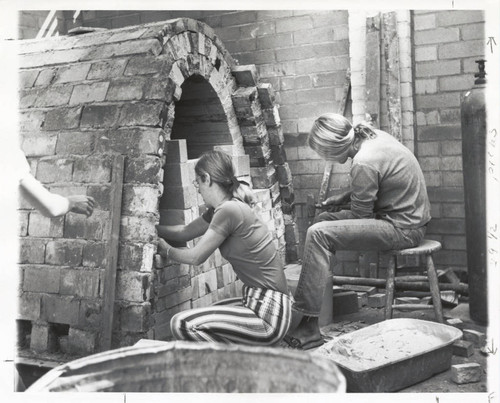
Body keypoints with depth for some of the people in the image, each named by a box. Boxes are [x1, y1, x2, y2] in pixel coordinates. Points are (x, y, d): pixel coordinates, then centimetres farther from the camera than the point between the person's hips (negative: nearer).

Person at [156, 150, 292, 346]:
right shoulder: (220, 209, 10)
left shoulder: (229, 210, -19)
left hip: (269, 315, -10)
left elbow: (195, 257, -9)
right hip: (257, 304, 10)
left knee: (182, 324, -17)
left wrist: (167, 251, 10)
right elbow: (185, 232, 23)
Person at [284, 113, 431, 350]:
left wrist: (337, 209, 4)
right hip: (409, 217, 10)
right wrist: (342, 198, 10)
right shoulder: (373, 136, 5)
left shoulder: (364, 163, -23)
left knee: (318, 234, -20)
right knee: (324, 220, 15)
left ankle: (304, 324, -17)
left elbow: (361, 216, -15)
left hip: (402, 229, -10)